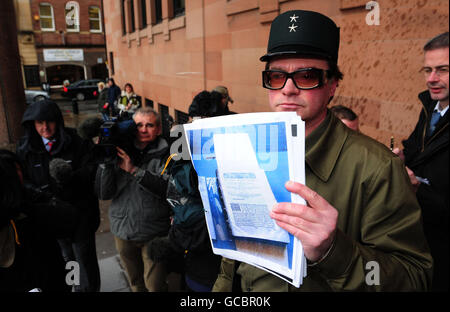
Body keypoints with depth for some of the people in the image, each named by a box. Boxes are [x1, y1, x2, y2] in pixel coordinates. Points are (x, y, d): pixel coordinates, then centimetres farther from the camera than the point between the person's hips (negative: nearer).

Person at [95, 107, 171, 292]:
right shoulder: (119, 152, 0)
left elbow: (167, 189, -23)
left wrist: (133, 170, -23)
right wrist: (106, 161, -16)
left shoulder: (165, 155, -8)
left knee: (154, 285, 6)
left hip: (154, 234, -3)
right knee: (135, 283, 22)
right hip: (123, 231, 4)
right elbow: (104, 194, -5)